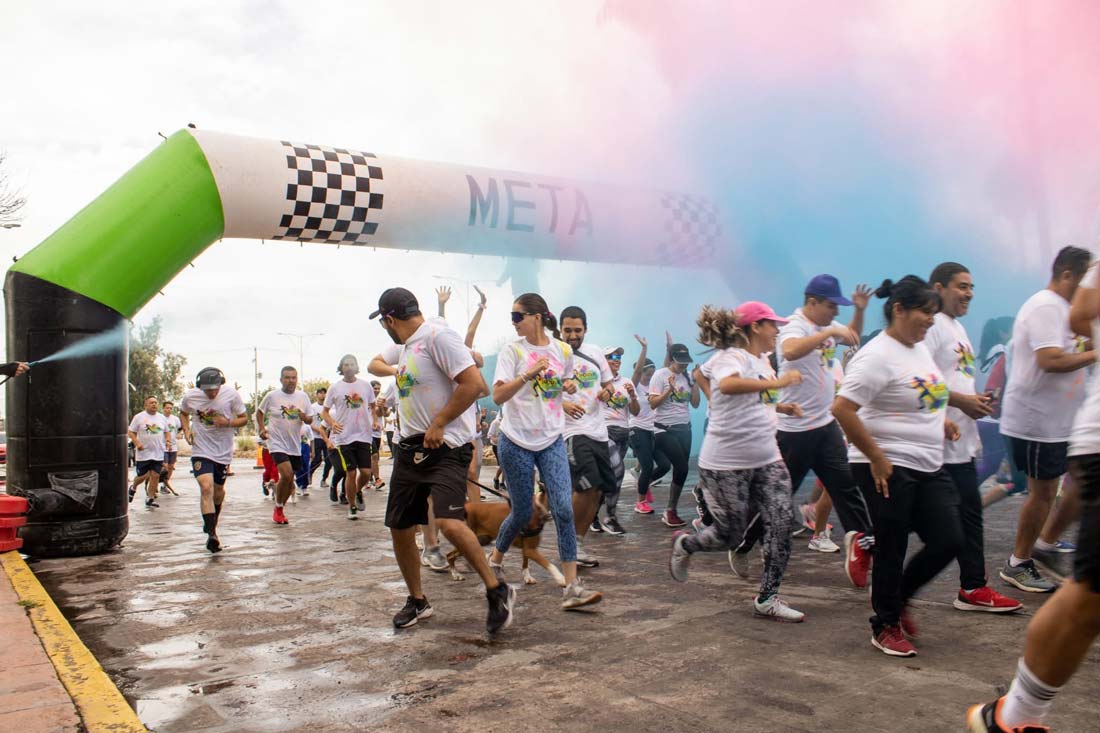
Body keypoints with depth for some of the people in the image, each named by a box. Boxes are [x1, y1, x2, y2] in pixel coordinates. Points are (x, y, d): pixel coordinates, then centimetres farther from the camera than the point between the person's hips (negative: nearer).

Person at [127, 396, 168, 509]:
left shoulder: (162, 417, 10)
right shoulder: (139, 417, -2)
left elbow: (166, 432, 21)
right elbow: (130, 432, -1)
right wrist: (137, 443, -15)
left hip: (158, 453, 3)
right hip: (143, 453, -3)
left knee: (155, 476, -3)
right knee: (143, 476, 2)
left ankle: (150, 498, 8)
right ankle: (133, 488, 35)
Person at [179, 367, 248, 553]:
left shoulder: (231, 395, -11)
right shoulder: (190, 396, -7)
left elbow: (244, 418, -2)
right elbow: (183, 413, 15)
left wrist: (228, 422, -21)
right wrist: (186, 430, -3)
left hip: (223, 451, 2)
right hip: (201, 450, -1)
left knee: (218, 491, 15)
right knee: (206, 487, -20)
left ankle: (211, 522, 43)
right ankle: (212, 534, -20)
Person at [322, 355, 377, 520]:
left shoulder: (366, 386, 6)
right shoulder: (335, 387, 1)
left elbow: (372, 407, 19)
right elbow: (325, 411, 6)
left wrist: (374, 421, 1)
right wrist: (332, 424, -13)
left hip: (363, 436, 2)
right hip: (343, 437, -2)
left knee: (366, 472, -2)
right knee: (351, 473, -1)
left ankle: (358, 491, 32)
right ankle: (352, 507, 16)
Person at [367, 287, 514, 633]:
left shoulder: (437, 335, -14)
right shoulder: (402, 347, 15)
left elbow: (473, 383, -23)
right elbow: (375, 363, 36)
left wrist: (438, 425, -16)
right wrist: (393, 370, 12)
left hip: (446, 448, -9)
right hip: (409, 448, 9)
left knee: (449, 523, -26)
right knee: (399, 529, 11)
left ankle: (498, 591, -8)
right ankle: (417, 601, 31)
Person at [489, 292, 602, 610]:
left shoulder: (563, 350, 3)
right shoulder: (512, 351, -6)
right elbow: (497, 395, -16)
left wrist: (570, 386, -1)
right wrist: (529, 374, -29)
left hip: (551, 441, 2)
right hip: (516, 442, -2)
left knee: (563, 510, -10)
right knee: (522, 513, 6)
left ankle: (572, 587, -7)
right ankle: (496, 557, 36)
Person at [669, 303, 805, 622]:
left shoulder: (763, 361, 13)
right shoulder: (731, 356, -15)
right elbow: (728, 384, -39)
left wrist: (782, 406, 18)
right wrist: (776, 383, -35)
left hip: (767, 460, 8)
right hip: (726, 464, -8)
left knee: (782, 524, -4)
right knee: (730, 534, 3)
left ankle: (767, 598, 8)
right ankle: (684, 545, 34)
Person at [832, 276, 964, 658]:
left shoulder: (919, 348, 11)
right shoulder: (878, 355, -17)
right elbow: (842, 409, -24)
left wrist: (939, 419, 11)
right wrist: (876, 458, -20)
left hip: (929, 468, 9)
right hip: (889, 469, -9)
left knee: (949, 541, 7)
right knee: (892, 549, 3)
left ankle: (897, 598, 29)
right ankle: (886, 627, 22)